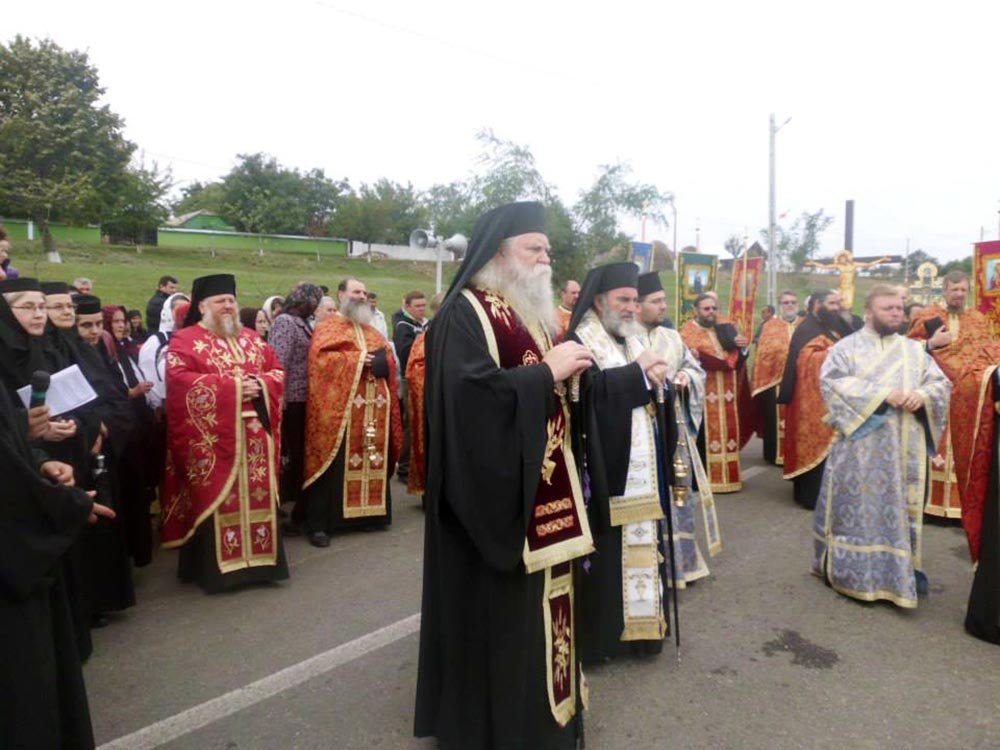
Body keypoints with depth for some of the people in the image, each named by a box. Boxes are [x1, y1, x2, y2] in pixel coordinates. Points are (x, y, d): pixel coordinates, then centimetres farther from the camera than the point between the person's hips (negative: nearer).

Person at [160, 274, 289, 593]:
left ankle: (257, 557, 20)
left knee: (257, 496, 9)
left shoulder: (252, 339, 17)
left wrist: (260, 384, -10)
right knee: (217, 500, -1)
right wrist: (232, 387, -18)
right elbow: (180, 380, -15)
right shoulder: (185, 340, -1)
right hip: (212, 439, -5)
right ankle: (217, 565, 9)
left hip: (255, 437, 5)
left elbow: (277, 371, 13)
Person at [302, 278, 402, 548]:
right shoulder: (328, 327, 2)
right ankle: (318, 524, 1)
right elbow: (320, 357, -14)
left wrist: (383, 362, -6)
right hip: (340, 407, -6)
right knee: (335, 466, -5)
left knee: (373, 461, 9)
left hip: (374, 408, 7)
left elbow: (389, 359, 18)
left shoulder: (372, 330, 22)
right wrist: (357, 359, -15)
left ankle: (368, 513, 20)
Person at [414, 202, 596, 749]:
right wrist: (546, 371, -19)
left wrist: (570, 370, 2)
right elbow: (471, 392, -27)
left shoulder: (531, 313, 17)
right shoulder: (464, 313, -12)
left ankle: (542, 704, 35)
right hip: (496, 491, -9)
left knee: (540, 602, 18)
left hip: (543, 489, 9)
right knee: (497, 612, 2)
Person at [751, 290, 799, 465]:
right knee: (775, 419, 1)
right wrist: (759, 383, -6)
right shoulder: (769, 326, 8)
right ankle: (776, 454, 11)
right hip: (774, 382, -1)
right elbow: (762, 354, 2)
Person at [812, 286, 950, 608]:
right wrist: (880, 393, -21)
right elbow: (831, 381, -14)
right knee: (860, 506, 1)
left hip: (905, 447, 4)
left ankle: (904, 569, 20)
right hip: (860, 446, -4)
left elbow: (942, 383, 10)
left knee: (903, 507, 9)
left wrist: (922, 395, -13)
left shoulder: (914, 349, 14)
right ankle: (856, 573, 11)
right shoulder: (847, 347, 0)